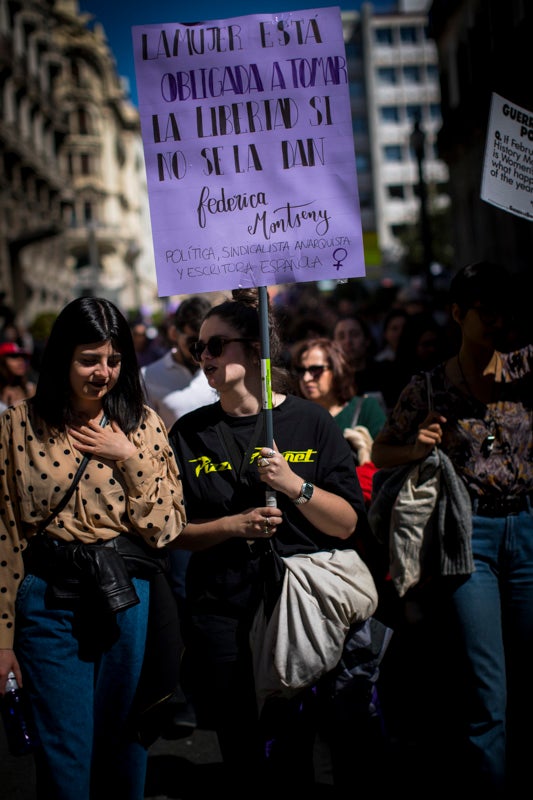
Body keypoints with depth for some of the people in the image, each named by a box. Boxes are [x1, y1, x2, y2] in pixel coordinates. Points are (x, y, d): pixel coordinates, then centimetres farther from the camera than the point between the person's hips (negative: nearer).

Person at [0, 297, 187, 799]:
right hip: (49, 598, -1)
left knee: (123, 742, 15)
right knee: (65, 755, 4)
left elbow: (166, 530, -4)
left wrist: (130, 458, -14)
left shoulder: (143, 425, 0)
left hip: (129, 598, 2)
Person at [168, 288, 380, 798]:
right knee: (241, 758, 9)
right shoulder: (190, 433, 4)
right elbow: (174, 530, 4)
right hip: (221, 612, 2)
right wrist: (233, 525, -12)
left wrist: (294, 484, -17)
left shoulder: (310, 422, 0)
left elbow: (347, 524, -3)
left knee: (292, 755, 3)